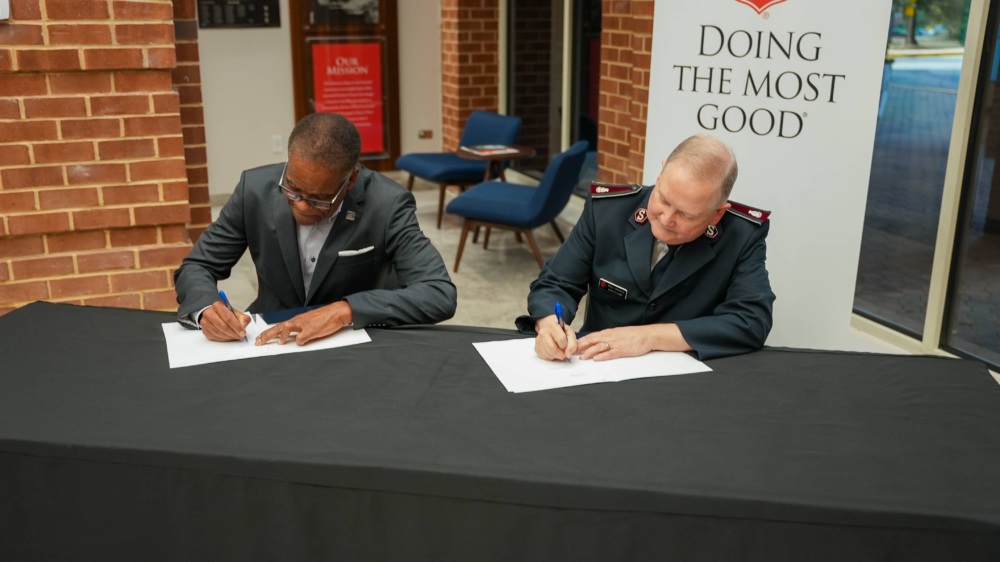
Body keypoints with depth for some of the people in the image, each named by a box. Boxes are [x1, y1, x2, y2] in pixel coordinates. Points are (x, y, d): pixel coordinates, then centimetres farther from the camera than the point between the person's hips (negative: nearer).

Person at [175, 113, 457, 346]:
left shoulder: (387, 205, -18)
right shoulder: (256, 188, -10)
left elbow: (441, 295, -24)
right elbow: (196, 267, -1)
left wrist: (344, 310, -33)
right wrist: (207, 307, -23)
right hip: (271, 341, 2)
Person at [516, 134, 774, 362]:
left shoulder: (744, 236, -10)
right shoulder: (605, 209, -6)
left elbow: (752, 322, -18)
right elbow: (554, 284, -1)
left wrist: (649, 336, -23)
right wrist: (550, 325, -23)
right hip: (597, 366, 2)